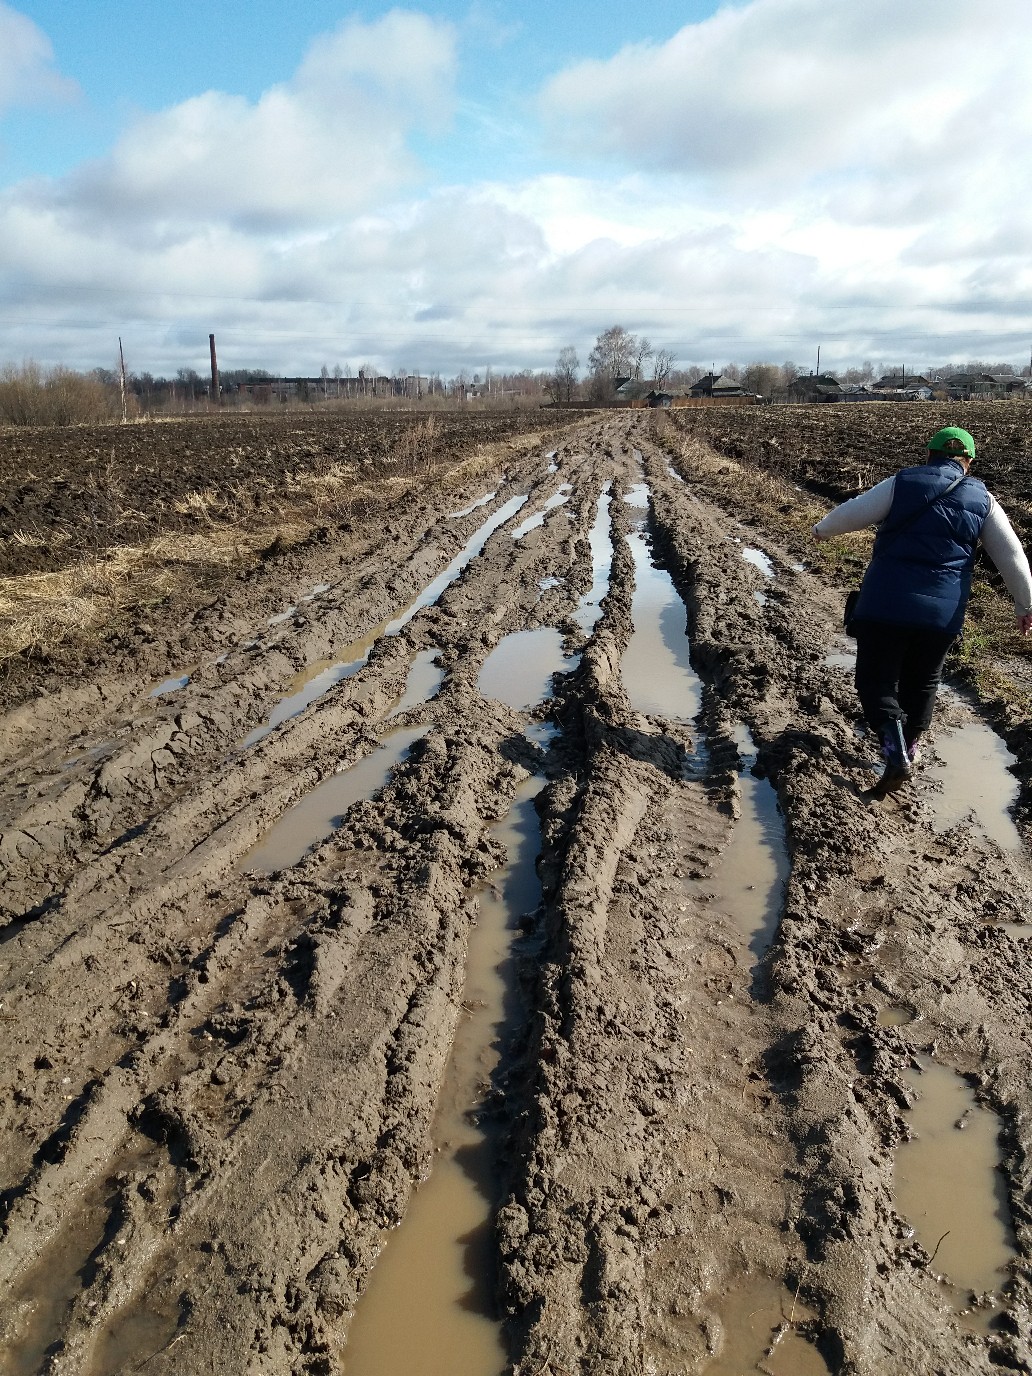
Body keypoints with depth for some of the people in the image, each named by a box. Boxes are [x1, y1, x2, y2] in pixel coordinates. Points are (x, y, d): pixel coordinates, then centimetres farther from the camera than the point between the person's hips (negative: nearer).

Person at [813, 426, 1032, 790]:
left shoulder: (901, 484, 1)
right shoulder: (983, 499, 8)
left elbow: (849, 513, 5)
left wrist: (822, 530, 26)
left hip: (884, 605, -2)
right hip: (943, 613, 3)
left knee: (876, 680, 6)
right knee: (921, 682, 23)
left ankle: (895, 750, -14)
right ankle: (909, 746, 37)